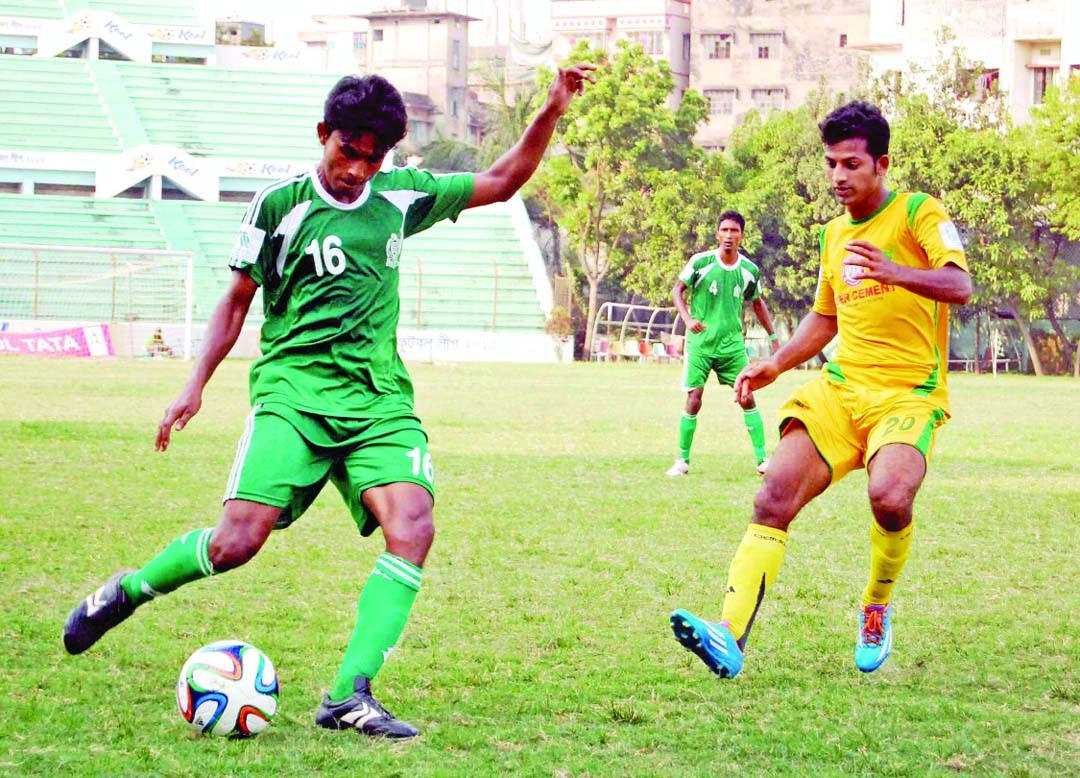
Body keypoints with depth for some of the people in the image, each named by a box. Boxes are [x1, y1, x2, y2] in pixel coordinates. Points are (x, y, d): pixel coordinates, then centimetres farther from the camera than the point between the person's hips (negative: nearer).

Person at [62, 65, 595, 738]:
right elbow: (238, 300, 11)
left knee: (413, 527, -23)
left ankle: (351, 695, -24)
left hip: (380, 398, 3)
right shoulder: (279, 205, 3)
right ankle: (128, 591, 12)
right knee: (238, 541, -18)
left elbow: (502, 182, 20)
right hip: (295, 387, -3)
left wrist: (552, 112, 8)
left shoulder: (400, 197, 12)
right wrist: (196, 386, 5)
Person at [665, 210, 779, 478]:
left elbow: (757, 304, 16)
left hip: (732, 343, 2)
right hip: (700, 342, -2)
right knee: (693, 400, -5)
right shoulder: (700, 262, -9)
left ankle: (762, 459, 5)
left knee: (747, 398, -3)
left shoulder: (750, 270, 0)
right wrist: (687, 318, -16)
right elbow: (678, 289, 0)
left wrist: (773, 336, 16)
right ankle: (682, 460, 9)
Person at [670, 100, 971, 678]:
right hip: (840, 388, 5)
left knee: (890, 496, -32)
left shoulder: (920, 213, -2)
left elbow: (959, 285, -19)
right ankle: (730, 636, -27)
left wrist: (895, 272, -38)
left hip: (909, 393, -5)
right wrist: (776, 363, 14)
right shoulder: (834, 233, 18)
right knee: (774, 498, -17)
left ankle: (877, 614, -2)